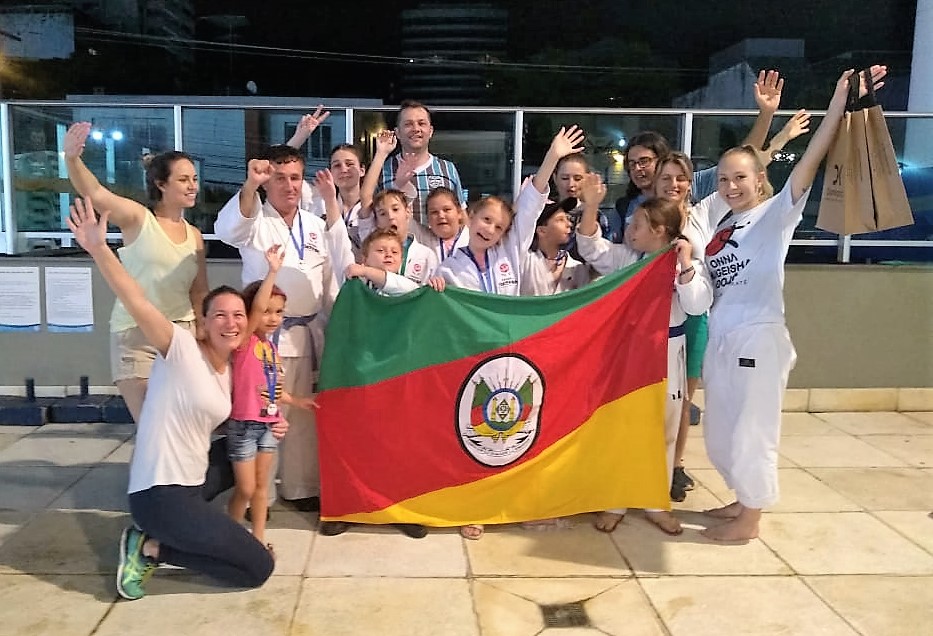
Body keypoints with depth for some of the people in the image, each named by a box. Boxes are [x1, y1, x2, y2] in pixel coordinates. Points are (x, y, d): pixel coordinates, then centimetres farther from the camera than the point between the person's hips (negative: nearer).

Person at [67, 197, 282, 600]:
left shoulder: (231, 370, 10)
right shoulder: (181, 348, -13)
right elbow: (138, 303, -27)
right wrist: (98, 249, -39)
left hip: (190, 488, 9)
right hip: (161, 494, -9)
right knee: (260, 567, -5)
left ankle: (155, 542, 15)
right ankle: (152, 549, 3)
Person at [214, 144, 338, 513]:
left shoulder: (315, 225, 8)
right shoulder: (254, 222, -5)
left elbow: (329, 280, 13)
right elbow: (227, 229, -30)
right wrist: (250, 186, -46)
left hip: (309, 331, 5)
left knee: (303, 413, 12)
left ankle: (301, 486, 25)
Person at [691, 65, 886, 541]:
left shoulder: (776, 214, -7)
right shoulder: (717, 215, 9)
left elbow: (806, 168, -20)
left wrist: (837, 109, -29)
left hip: (758, 338, -7)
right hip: (720, 338, 7)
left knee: (751, 430, 5)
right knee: (720, 431, 17)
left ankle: (751, 519, 22)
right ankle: (743, 500, 37)